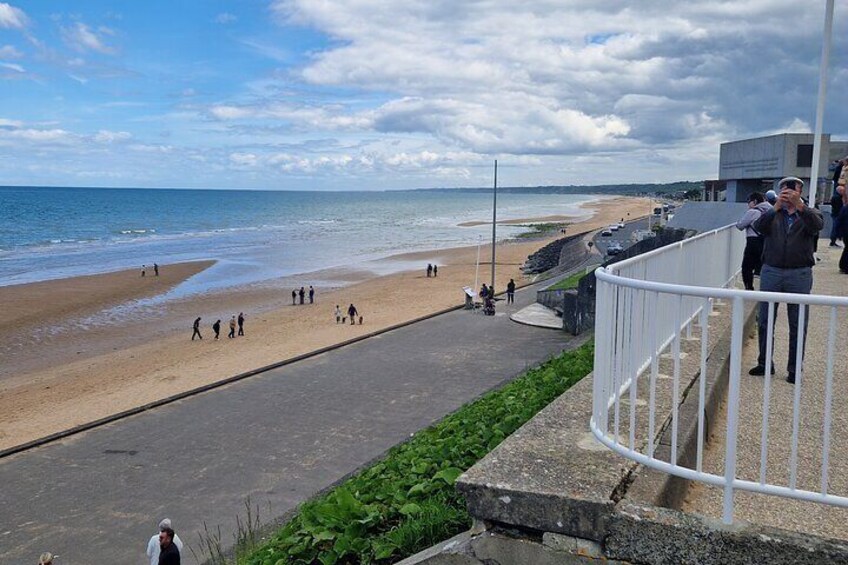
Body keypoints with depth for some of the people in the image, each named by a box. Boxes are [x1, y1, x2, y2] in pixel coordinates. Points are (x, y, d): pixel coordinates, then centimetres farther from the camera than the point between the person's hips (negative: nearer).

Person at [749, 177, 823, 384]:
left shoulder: (809, 213, 6)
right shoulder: (771, 214, 8)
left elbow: (817, 225, -17)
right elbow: (758, 227, -13)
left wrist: (800, 205, -31)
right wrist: (775, 207, -27)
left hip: (799, 275, -1)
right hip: (771, 272, 1)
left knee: (798, 324, 4)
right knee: (765, 321, 7)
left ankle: (794, 369, 13)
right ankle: (765, 363, 19)